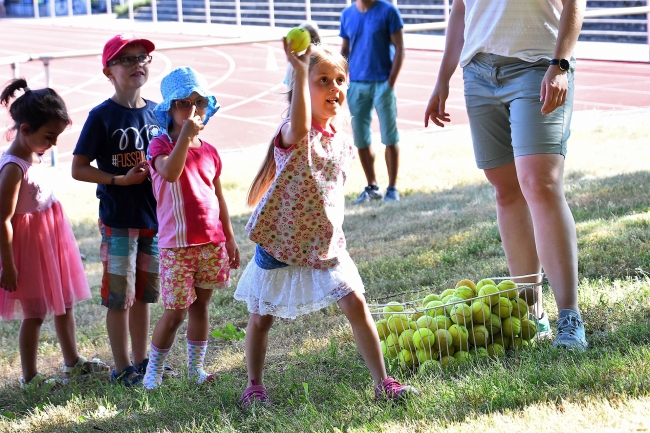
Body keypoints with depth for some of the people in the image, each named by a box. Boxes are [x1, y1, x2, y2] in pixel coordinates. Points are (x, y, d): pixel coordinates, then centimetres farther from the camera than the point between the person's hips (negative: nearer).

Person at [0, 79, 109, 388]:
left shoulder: (36, 156, 1)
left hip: (52, 237, 9)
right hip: (29, 244, -9)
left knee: (65, 302, 19)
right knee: (35, 313, 2)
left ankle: (73, 362, 34)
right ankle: (29, 377, 16)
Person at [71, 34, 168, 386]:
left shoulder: (157, 113, 4)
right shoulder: (102, 116, -10)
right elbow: (78, 168, -10)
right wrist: (120, 180, -19)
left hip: (153, 215, 5)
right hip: (118, 220, -5)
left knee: (144, 293, 14)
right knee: (119, 295, 2)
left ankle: (142, 362, 26)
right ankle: (122, 368, 13)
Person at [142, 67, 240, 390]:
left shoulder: (209, 152, 9)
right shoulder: (161, 145, -6)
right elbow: (170, 172, -29)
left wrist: (229, 239, 16)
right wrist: (185, 136, -30)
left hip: (212, 243, 5)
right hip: (176, 245, -5)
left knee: (200, 306, 13)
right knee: (175, 312, -2)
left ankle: (196, 366, 24)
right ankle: (154, 369, 15)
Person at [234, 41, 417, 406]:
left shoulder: (341, 143, 2)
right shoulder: (293, 135, -18)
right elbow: (300, 126, -46)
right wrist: (300, 71, -56)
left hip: (326, 243, 4)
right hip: (281, 242, -4)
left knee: (356, 304, -6)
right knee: (261, 317, 8)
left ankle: (382, 382, 3)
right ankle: (254, 386, 28)